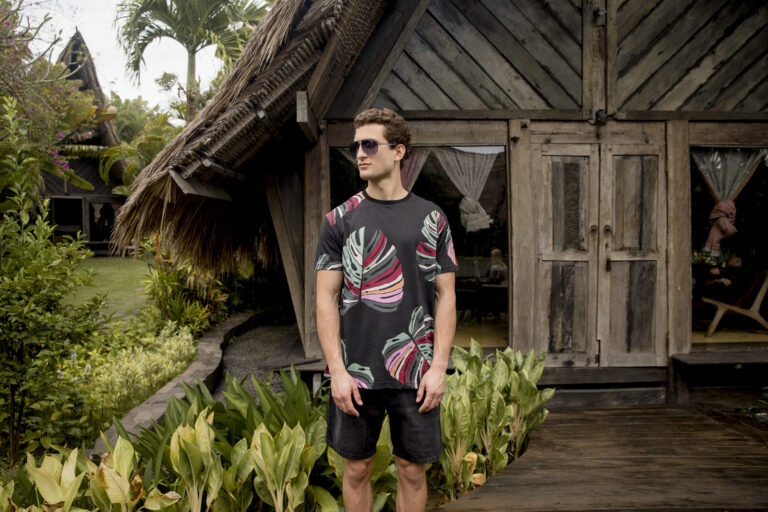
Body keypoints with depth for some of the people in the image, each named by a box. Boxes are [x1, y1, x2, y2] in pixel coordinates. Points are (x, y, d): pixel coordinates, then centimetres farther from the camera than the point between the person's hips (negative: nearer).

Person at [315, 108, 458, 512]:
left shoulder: (431, 219, 4)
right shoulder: (340, 219, 2)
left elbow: (445, 297, 3)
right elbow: (326, 300, 0)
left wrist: (438, 367, -6)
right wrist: (338, 371, -8)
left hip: (416, 374, 0)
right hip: (356, 373, 0)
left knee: (413, 470, 11)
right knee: (357, 469, 12)